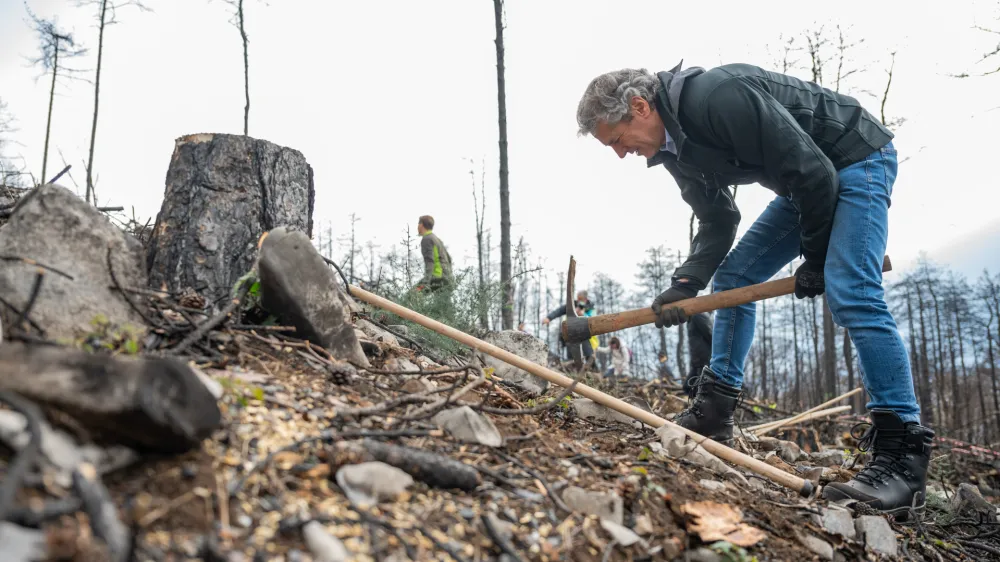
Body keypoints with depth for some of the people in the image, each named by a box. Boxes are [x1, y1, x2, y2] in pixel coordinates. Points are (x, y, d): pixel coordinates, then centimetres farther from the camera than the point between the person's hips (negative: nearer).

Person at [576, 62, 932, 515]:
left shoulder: (719, 96, -31)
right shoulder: (675, 149, -2)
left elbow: (812, 170, -28)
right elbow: (717, 224, 4)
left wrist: (816, 258, -16)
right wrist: (684, 284, -13)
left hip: (857, 157, -9)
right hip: (807, 179, 10)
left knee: (848, 292, -23)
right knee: (732, 277, 4)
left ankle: (903, 456, -18)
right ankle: (714, 413, 10)